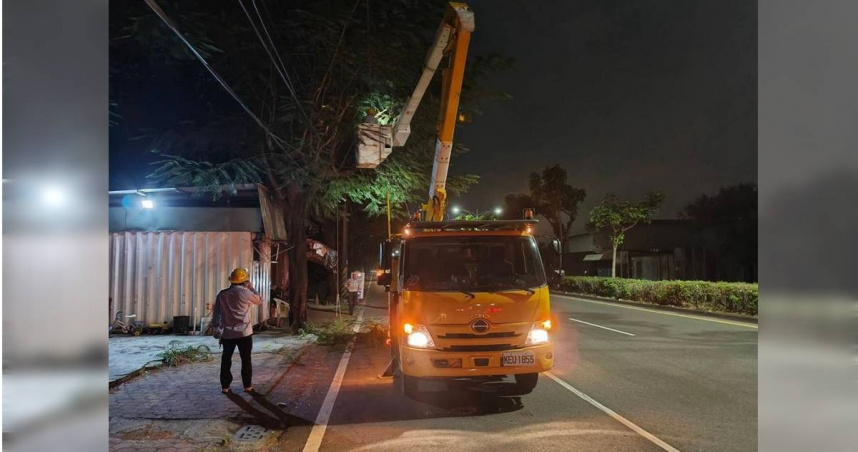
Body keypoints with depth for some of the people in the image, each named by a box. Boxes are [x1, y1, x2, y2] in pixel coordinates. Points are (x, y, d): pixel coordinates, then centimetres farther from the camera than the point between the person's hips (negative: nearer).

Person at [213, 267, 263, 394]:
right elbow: (260, 301, 7)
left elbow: (216, 313, 5)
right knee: (246, 359, 7)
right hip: (244, 332, -3)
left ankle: (225, 386, 11)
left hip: (227, 333, 3)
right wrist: (251, 287, 15)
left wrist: (216, 328, 14)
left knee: (226, 359, 11)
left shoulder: (222, 294, 2)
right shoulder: (245, 292, -9)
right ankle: (247, 386, 10)